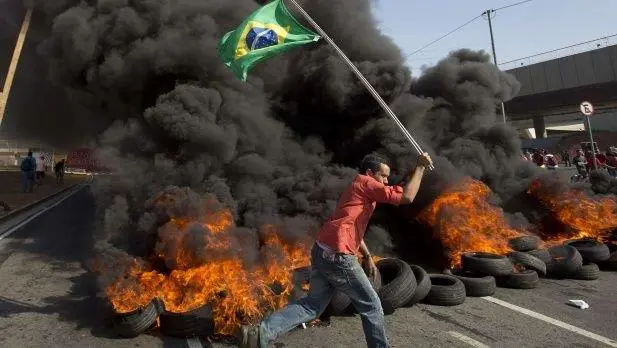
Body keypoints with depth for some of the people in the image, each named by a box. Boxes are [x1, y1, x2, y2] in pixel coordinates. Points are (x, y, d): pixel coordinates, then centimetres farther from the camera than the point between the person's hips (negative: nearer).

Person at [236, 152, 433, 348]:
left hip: (321, 251, 9)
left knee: (313, 304, 12)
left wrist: (367, 256, 30)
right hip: (338, 256, -9)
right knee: (371, 306, 8)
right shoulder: (365, 183, -4)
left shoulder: (356, 189, 26)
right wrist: (420, 167, -2)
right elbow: (406, 197, -12)